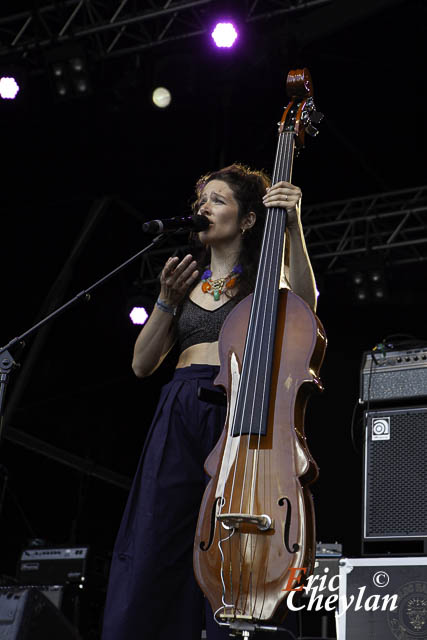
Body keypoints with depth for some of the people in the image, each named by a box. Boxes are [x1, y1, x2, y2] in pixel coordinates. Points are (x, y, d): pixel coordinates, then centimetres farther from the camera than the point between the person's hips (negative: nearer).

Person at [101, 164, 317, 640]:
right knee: (149, 555, -3)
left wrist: (294, 227, -19)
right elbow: (142, 365, 16)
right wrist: (167, 300, 4)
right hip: (180, 415, 4)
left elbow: (304, 305, -12)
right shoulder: (189, 281, 22)